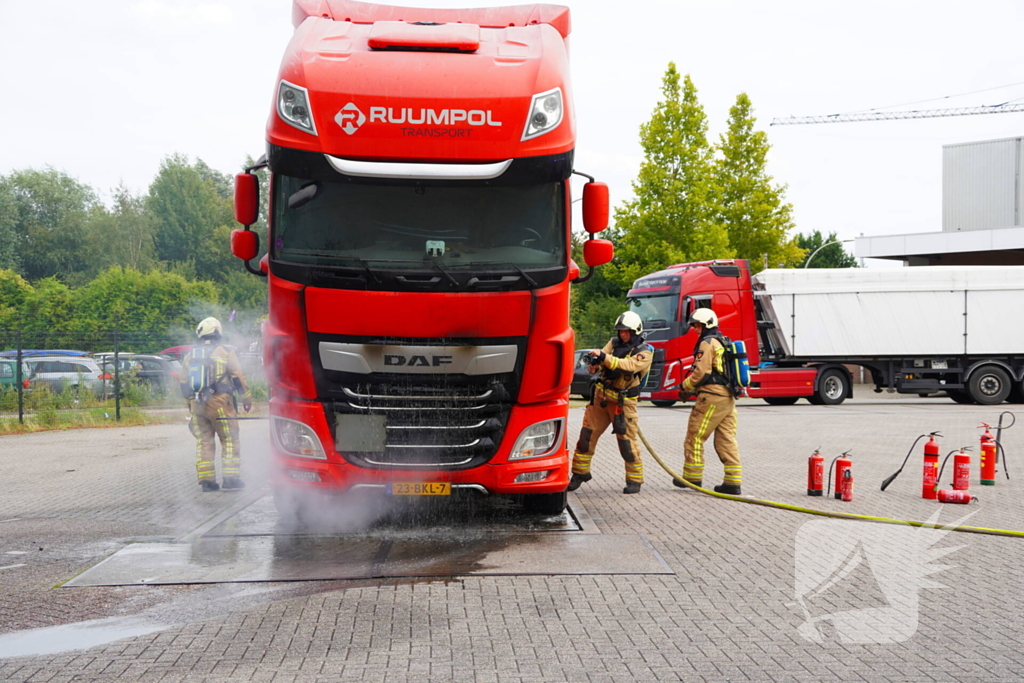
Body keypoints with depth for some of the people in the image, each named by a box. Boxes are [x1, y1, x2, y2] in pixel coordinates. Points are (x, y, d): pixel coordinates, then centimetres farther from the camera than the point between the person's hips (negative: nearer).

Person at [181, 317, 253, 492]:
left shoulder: (189, 356, 13)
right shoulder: (225, 351, -1)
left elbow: (184, 384, 16)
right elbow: (238, 377, -3)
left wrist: (190, 402, 26)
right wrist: (247, 398, 6)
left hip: (197, 404, 5)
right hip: (219, 402, -5)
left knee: (203, 441, 9)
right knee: (229, 440, 1)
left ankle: (206, 479, 5)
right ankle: (231, 477, -5)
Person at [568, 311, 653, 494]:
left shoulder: (644, 352, -9)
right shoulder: (614, 343, 7)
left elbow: (629, 366, -26)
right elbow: (602, 360, -4)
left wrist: (604, 357, -37)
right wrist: (595, 363, -30)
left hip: (623, 402, -5)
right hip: (601, 396, 5)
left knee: (627, 442, -3)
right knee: (587, 435, 6)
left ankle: (634, 480, 11)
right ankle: (580, 473, 19)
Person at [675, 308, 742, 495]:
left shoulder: (707, 343, -8)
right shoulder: (724, 343, 21)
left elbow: (701, 373, -16)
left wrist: (684, 387, 0)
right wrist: (693, 389, 18)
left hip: (712, 398, -9)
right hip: (729, 397, 9)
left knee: (695, 437, 2)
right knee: (727, 440, 7)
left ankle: (692, 476, 8)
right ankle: (733, 481, 3)